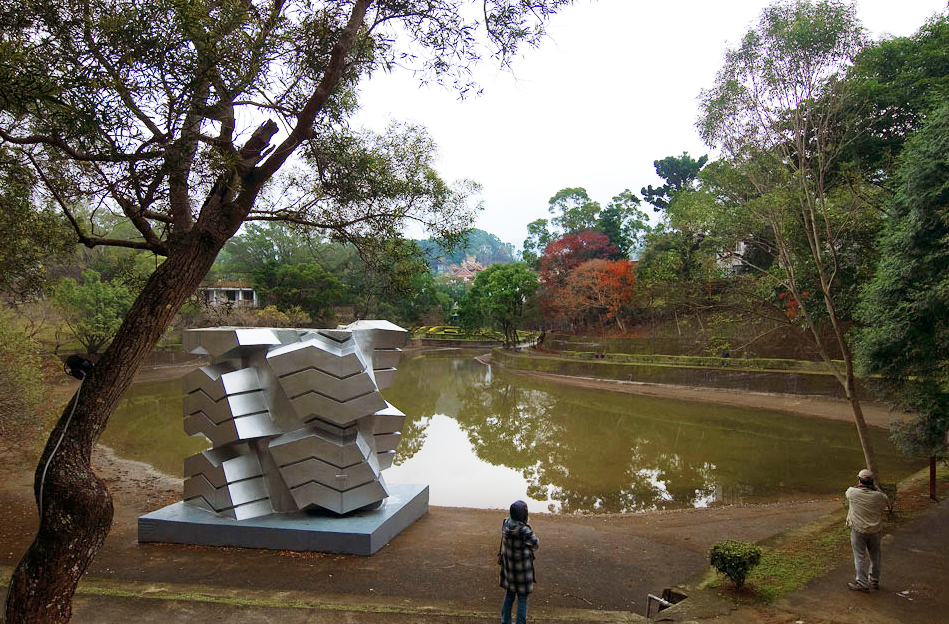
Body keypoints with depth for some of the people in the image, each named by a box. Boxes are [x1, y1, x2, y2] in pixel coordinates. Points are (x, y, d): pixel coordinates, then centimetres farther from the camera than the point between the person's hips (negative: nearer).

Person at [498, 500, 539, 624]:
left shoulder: (505, 523, -12)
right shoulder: (524, 530, -30)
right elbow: (536, 545, -12)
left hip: (508, 566, 6)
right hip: (522, 568, -6)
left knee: (509, 594, 23)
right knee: (522, 598, 9)